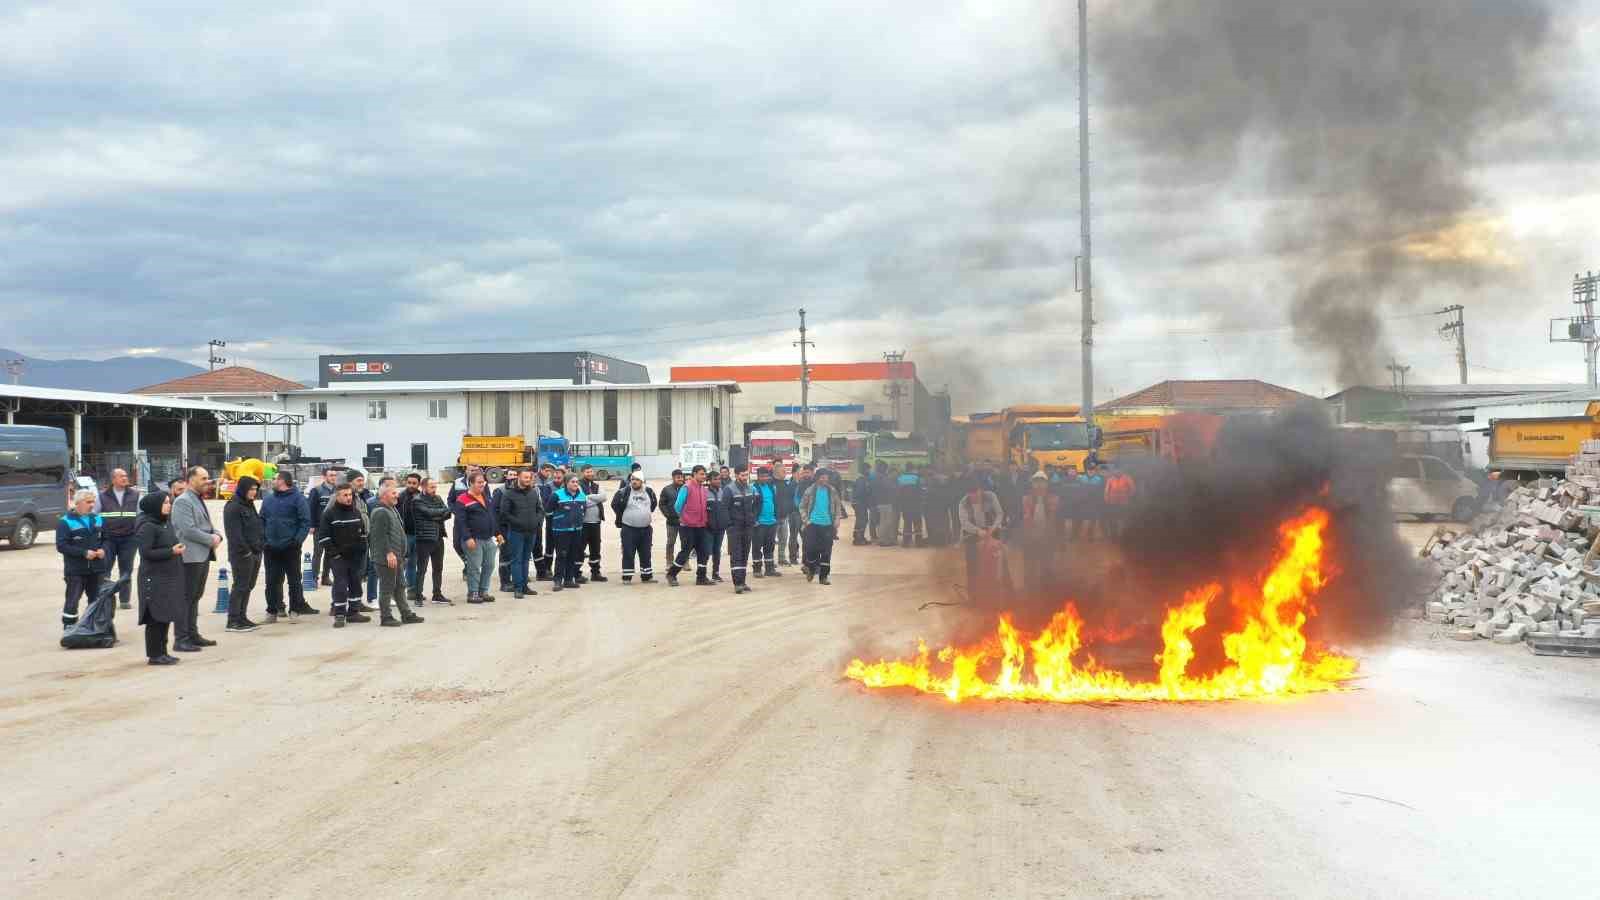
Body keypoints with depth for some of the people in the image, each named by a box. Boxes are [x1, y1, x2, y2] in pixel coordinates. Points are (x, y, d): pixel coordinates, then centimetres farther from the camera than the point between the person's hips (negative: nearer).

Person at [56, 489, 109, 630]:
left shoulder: (97, 519, 11)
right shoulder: (65, 522, -8)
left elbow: (105, 539, 21)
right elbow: (61, 546, -14)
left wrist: (103, 549, -2)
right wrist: (84, 552, -20)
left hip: (96, 569, 5)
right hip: (75, 570, -5)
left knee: (96, 600, 12)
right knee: (72, 602, -7)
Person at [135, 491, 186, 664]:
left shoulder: (166, 522, 13)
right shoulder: (147, 527, -14)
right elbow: (146, 552, -19)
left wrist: (177, 549, 8)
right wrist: (171, 551, -20)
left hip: (169, 578, 9)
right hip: (154, 579, -9)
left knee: (166, 617, 12)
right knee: (156, 617, -4)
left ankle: (162, 652, 19)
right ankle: (154, 655, 2)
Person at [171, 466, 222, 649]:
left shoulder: (199, 500, 19)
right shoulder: (183, 501, -12)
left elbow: (208, 525, 24)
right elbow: (188, 530, -20)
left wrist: (217, 535, 3)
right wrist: (210, 539, -13)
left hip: (203, 556, 10)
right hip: (190, 557, -10)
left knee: (195, 597, 15)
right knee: (186, 598, -6)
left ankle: (193, 634, 22)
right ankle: (181, 639, -4)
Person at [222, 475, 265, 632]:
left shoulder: (249, 505, 18)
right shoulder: (233, 507, -12)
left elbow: (259, 528, 23)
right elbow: (234, 533, -18)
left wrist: (262, 546, 13)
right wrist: (246, 551, -20)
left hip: (255, 553, 9)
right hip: (242, 554, -9)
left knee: (248, 587, 12)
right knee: (240, 587, -7)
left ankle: (242, 617, 19)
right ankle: (233, 621, -3)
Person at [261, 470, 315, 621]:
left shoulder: (297, 499, -5)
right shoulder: (268, 499, 11)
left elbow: (306, 521, -8)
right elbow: (262, 521, 14)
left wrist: (298, 539, -17)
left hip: (290, 547, -4)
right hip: (271, 548, 4)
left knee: (294, 579, 4)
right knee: (272, 581, 6)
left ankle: (295, 609, 13)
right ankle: (273, 610, 13)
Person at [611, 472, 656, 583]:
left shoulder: (649, 492, 2)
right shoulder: (624, 492, -10)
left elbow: (653, 504, 21)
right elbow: (615, 504, 2)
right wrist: (621, 517, 6)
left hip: (645, 528, 4)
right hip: (629, 528, -4)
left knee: (646, 553, 11)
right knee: (628, 554, -3)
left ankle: (646, 575, 21)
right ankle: (626, 577, 4)